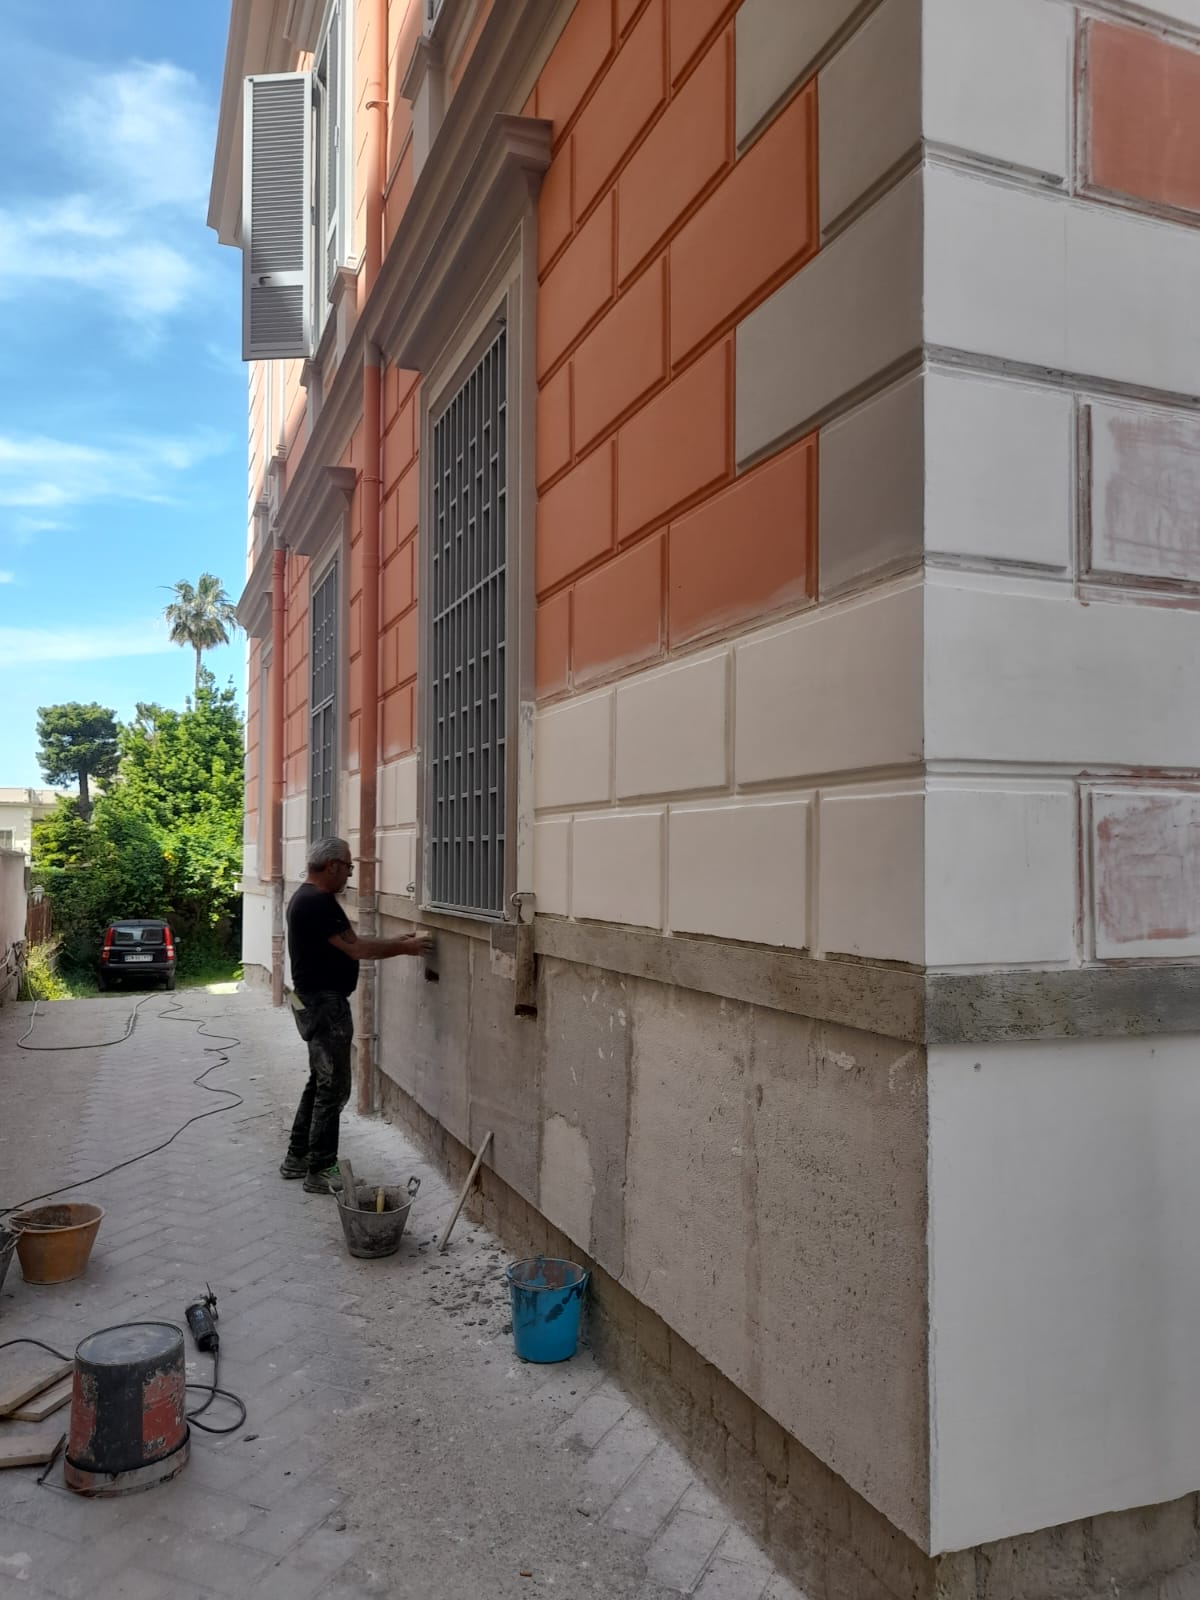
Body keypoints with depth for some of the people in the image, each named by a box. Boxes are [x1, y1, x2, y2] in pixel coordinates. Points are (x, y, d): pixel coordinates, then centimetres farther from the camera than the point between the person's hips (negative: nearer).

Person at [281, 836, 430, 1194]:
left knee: (320, 1081, 18)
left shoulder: (308, 897, 13)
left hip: (314, 1002, 11)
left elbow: (348, 944, 15)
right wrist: (405, 948, -11)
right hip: (324, 1004, -11)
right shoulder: (318, 902, -21)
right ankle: (320, 1172, 5)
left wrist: (397, 942, 12)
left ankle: (297, 1158, 27)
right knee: (333, 1088, -3)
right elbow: (356, 949, -21)